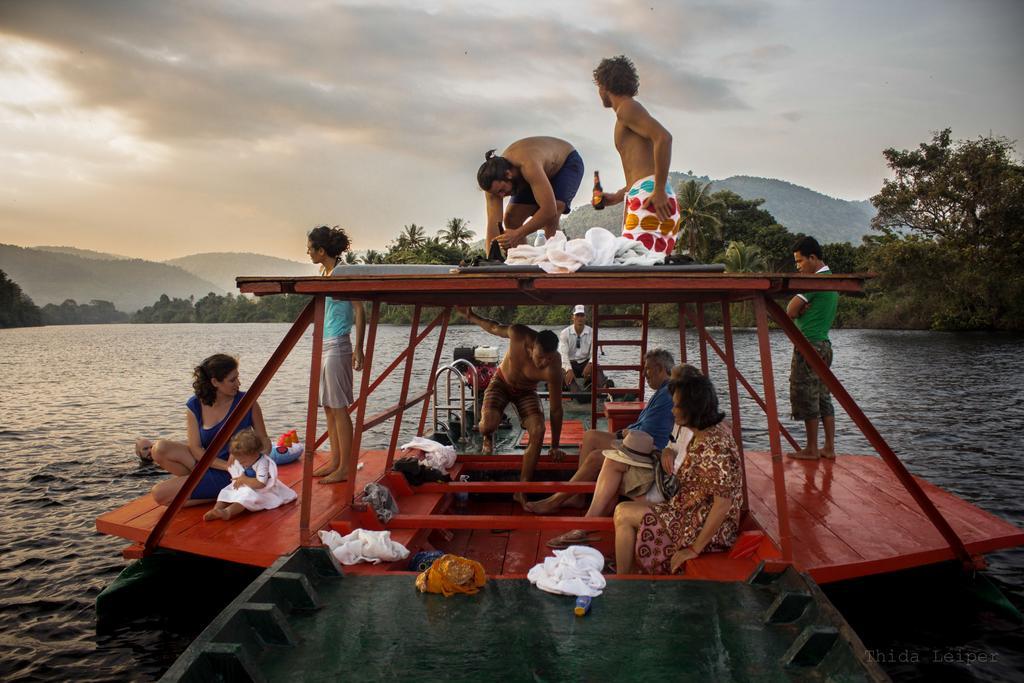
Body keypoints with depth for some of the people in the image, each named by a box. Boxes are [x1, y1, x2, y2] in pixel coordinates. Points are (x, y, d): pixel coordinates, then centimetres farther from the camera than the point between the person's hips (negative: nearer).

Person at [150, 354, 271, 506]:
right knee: (160, 449, -18)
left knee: (160, 495, -15)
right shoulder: (195, 405, -6)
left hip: (227, 476, -4)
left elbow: (264, 440, -4)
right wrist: (229, 466, -23)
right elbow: (196, 448, -10)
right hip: (208, 462, 4)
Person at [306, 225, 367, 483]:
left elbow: (359, 310, -16)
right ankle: (335, 460, 21)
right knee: (328, 406, 12)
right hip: (324, 345, 9)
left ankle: (345, 467, 2)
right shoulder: (326, 272, 13)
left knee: (339, 408, -5)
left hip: (337, 346, -9)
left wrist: (358, 349, -20)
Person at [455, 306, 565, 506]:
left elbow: (556, 409, -24)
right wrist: (470, 316, 3)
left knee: (538, 431, -25)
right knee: (488, 424, -29)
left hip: (526, 392, 0)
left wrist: (555, 447, -16)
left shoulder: (553, 368, -34)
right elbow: (493, 327, -9)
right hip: (501, 382, 0)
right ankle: (488, 437, 13)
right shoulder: (518, 334, -34)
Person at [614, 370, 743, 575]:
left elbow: (723, 504, -29)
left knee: (624, 513, -8)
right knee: (625, 510, 14)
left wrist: (694, 549, -23)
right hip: (695, 514, 10)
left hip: (708, 529, -10)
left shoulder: (714, 447, -28)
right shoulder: (716, 427, 2)